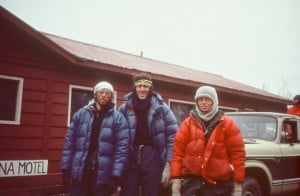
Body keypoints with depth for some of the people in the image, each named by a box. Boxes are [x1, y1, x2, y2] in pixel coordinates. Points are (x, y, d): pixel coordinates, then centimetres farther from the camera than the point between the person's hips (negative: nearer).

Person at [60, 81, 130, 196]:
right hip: (79, 173, 2)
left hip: (103, 176, -1)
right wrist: (66, 168, 1)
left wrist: (115, 175, -14)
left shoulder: (118, 118, -2)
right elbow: (69, 142, 5)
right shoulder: (81, 114, 5)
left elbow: (122, 148, -8)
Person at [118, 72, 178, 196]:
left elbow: (172, 136, -1)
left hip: (153, 158, -1)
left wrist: (168, 164, -5)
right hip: (130, 159, 1)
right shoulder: (124, 109, 3)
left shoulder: (161, 108, 0)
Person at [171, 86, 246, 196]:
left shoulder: (228, 124, 1)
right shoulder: (188, 123, 5)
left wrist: (238, 183, -4)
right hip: (191, 179, 1)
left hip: (219, 183, 0)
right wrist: (176, 179, -6)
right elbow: (178, 150, 1)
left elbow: (237, 154, -1)